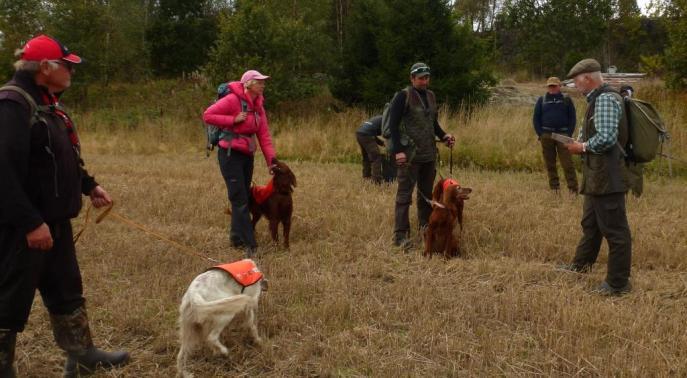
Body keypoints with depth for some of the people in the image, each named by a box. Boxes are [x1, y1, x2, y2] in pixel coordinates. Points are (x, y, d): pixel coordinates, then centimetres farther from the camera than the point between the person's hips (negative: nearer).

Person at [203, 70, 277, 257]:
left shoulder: (258, 105, 8)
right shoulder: (233, 99, -15)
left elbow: (264, 135, 5)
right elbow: (207, 115, -15)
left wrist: (271, 160, -4)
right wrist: (233, 120, -20)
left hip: (247, 156, 8)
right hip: (230, 154, -8)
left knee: (243, 198, 15)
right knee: (240, 200, -8)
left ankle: (236, 236, 29)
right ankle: (250, 245, -8)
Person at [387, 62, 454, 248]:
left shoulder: (430, 96, 13)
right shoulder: (403, 96, -9)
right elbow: (393, 124, -12)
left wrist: (443, 136, 5)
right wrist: (398, 150, -19)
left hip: (429, 154, 7)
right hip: (409, 155, -7)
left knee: (427, 193, 14)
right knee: (404, 194, -5)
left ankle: (426, 227, 27)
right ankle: (401, 235, -2)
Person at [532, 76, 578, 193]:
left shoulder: (566, 100, 7)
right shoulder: (542, 100, 10)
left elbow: (572, 118, 6)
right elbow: (536, 118, 10)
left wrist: (569, 134, -4)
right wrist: (540, 134, 0)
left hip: (562, 134, -2)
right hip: (546, 135, 2)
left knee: (567, 163, -8)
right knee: (550, 164, 4)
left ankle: (573, 188, -7)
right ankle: (554, 187, 12)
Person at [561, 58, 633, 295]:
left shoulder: (605, 99, -17)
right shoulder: (596, 99, 14)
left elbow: (606, 138, -26)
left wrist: (582, 147, -11)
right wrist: (579, 144, 6)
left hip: (607, 177, -11)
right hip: (597, 177, 11)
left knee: (614, 229, -2)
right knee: (590, 223, 24)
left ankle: (618, 284, 5)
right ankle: (581, 265, 41)